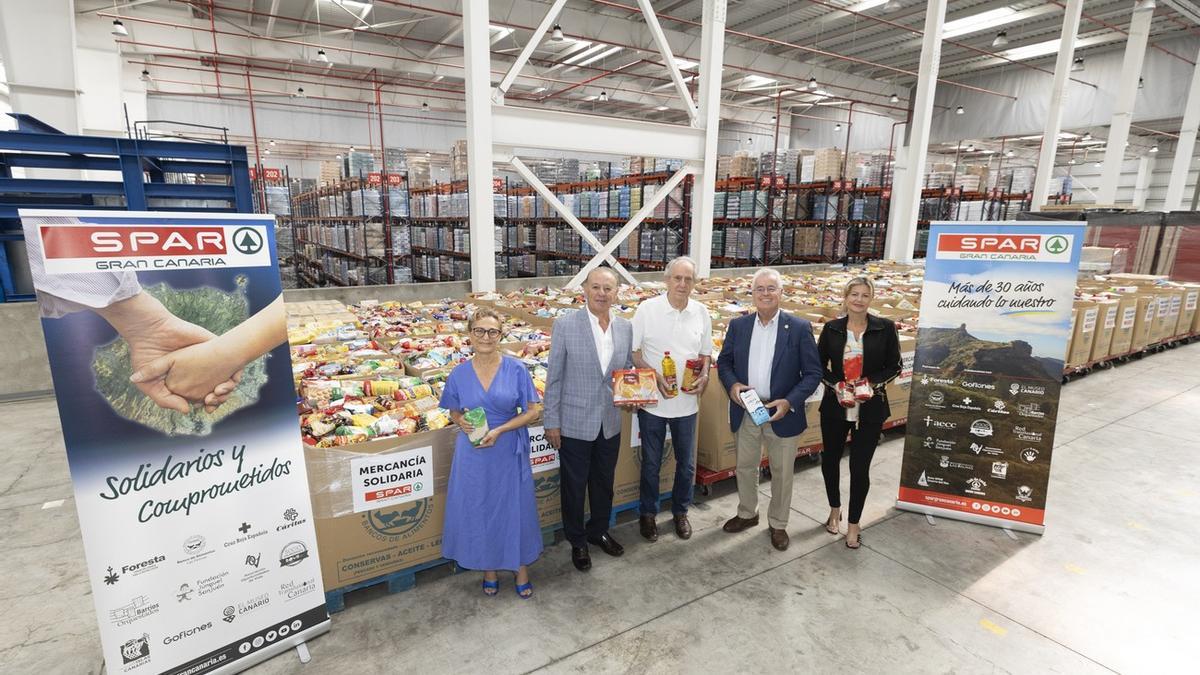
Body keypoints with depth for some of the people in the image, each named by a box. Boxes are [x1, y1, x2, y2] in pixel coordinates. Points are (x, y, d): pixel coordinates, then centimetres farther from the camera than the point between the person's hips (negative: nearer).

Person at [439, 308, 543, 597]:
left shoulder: (516, 369, -9)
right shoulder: (459, 374, -3)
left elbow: (532, 411, -6)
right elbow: (454, 412, 10)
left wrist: (499, 431, -16)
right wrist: (462, 422, -13)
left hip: (509, 452, -1)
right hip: (473, 454, 2)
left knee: (516, 507, 10)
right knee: (479, 508, 13)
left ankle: (521, 567, 33)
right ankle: (489, 568, 37)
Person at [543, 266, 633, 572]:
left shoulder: (626, 328, 1)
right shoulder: (565, 325, -12)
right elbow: (554, 377, -9)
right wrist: (551, 421, -9)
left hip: (610, 423, 4)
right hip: (575, 423, -4)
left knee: (604, 483, 20)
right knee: (574, 486, 13)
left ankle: (598, 531, 45)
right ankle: (577, 541, 35)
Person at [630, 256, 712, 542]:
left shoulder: (701, 313, 0)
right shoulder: (647, 309, -10)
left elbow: (705, 352, 10)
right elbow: (633, 351, -6)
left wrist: (704, 376, -10)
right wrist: (654, 376, -19)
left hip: (687, 401, 3)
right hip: (652, 400, -3)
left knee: (686, 463, 16)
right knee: (651, 463, 12)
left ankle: (680, 511, 38)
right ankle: (647, 513, 33)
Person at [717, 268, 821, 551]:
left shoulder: (799, 328, -9)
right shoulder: (738, 325, 0)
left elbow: (813, 373, -8)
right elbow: (724, 361, 7)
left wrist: (789, 402, -20)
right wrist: (732, 384, -13)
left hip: (781, 414, -2)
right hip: (746, 412, 3)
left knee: (782, 473, 12)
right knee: (745, 467, 18)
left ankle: (778, 524, 34)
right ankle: (747, 514, 41)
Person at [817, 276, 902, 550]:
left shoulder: (885, 328, -5)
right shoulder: (831, 328, -1)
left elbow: (894, 366, 1)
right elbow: (819, 365, 5)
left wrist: (873, 383, -15)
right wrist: (835, 384, -12)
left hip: (870, 409, -2)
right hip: (835, 406, 2)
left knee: (860, 467, 4)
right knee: (830, 459, 13)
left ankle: (854, 523, 24)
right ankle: (835, 509, 39)